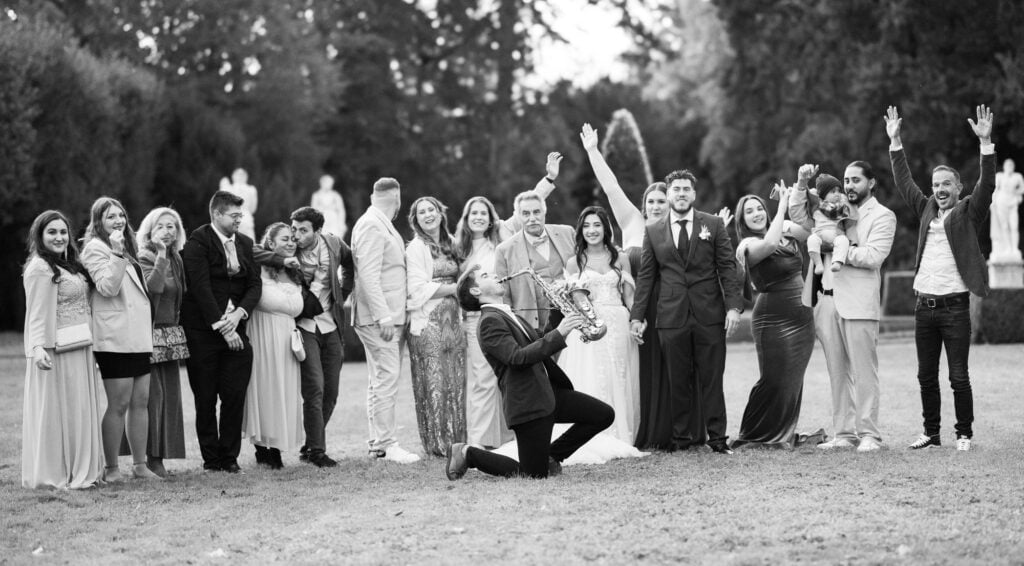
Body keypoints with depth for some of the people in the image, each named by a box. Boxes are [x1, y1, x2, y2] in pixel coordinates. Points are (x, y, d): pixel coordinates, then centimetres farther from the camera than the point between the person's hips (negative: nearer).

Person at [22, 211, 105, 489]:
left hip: (79, 350, 9)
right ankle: (55, 474, 5)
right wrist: (38, 347, -26)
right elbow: (36, 314, -17)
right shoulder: (40, 268, -10)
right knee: (56, 410, -3)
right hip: (56, 351, -9)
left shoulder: (69, 265, 17)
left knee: (79, 410, 12)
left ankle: (78, 471, 20)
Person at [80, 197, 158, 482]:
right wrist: (117, 252, -23)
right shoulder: (96, 248, -6)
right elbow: (108, 287, -19)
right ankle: (111, 469, 0)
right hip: (115, 338, -9)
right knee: (119, 404, -7)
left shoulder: (127, 248, 21)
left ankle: (140, 465, 13)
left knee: (141, 402, 8)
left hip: (138, 338, 9)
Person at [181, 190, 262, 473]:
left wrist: (238, 314, -12)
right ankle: (210, 458, 11)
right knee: (205, 398, 2)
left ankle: (230, 456, 9)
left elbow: (255, 285, 6)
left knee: (235, 395, 0)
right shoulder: (198, 242, -7)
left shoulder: (245, 243, 12)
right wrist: (222, 327, -17)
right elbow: (201, 288, -14)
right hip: (203, 330, -4)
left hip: (235, 329, 4)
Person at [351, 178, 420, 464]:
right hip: (378, 317, -10)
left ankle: (378, 440, 17)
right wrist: (383, 316, -24)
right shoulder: (371, 226, -13)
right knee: (386, 378, -11)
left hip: (389, 316, 10)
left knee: (381, 379, 12)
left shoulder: (382, 225, 18)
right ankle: (387, 444, -10)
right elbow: (368, 275, -20)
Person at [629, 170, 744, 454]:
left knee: (711, 378, 1)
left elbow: (728, 267, 3)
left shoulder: (714, 225, 6)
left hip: (709, 315, -1)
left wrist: (733, 306, -6)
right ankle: (682, 436, 10)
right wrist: (637, 315, 5)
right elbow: (645, 276, 11)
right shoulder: (653, 231, 9)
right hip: (672, 316, 1)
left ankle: (717, 436, 7)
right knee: (678, 380, 2)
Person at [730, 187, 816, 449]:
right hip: (773, 317, -6)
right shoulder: (748, 246, -11)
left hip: (801, 317, 6)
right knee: (774, 381, -7)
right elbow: (770, 243, -30)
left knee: (793, 379, 10)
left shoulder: (784, 230, 10)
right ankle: (752, 436, 6)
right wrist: (783, 205, -23)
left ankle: (784, 434, 20)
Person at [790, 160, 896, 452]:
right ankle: (844, 433, 10)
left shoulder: (882, 216, 2)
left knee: (863, 372, -5)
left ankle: (868, 434, -3)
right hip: (828, 299, 6)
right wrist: (802, 184, 3)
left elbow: (873, 256, -11)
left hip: (859, 304, -5)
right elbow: (798, 215, 16)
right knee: (838, 373, 6)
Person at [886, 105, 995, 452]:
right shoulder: (926, 210, 13)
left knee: (958, 377, -1)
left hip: (954, 306, -5)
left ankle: (964, 434, 8)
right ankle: (931, 434, 18)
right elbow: (904, 182, 17)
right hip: (924, 306, 5)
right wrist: (895, 143, 13)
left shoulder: (968, 212, 1)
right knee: (926, 377, 9)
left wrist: (986, 143, -21)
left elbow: (986, 186, -12)